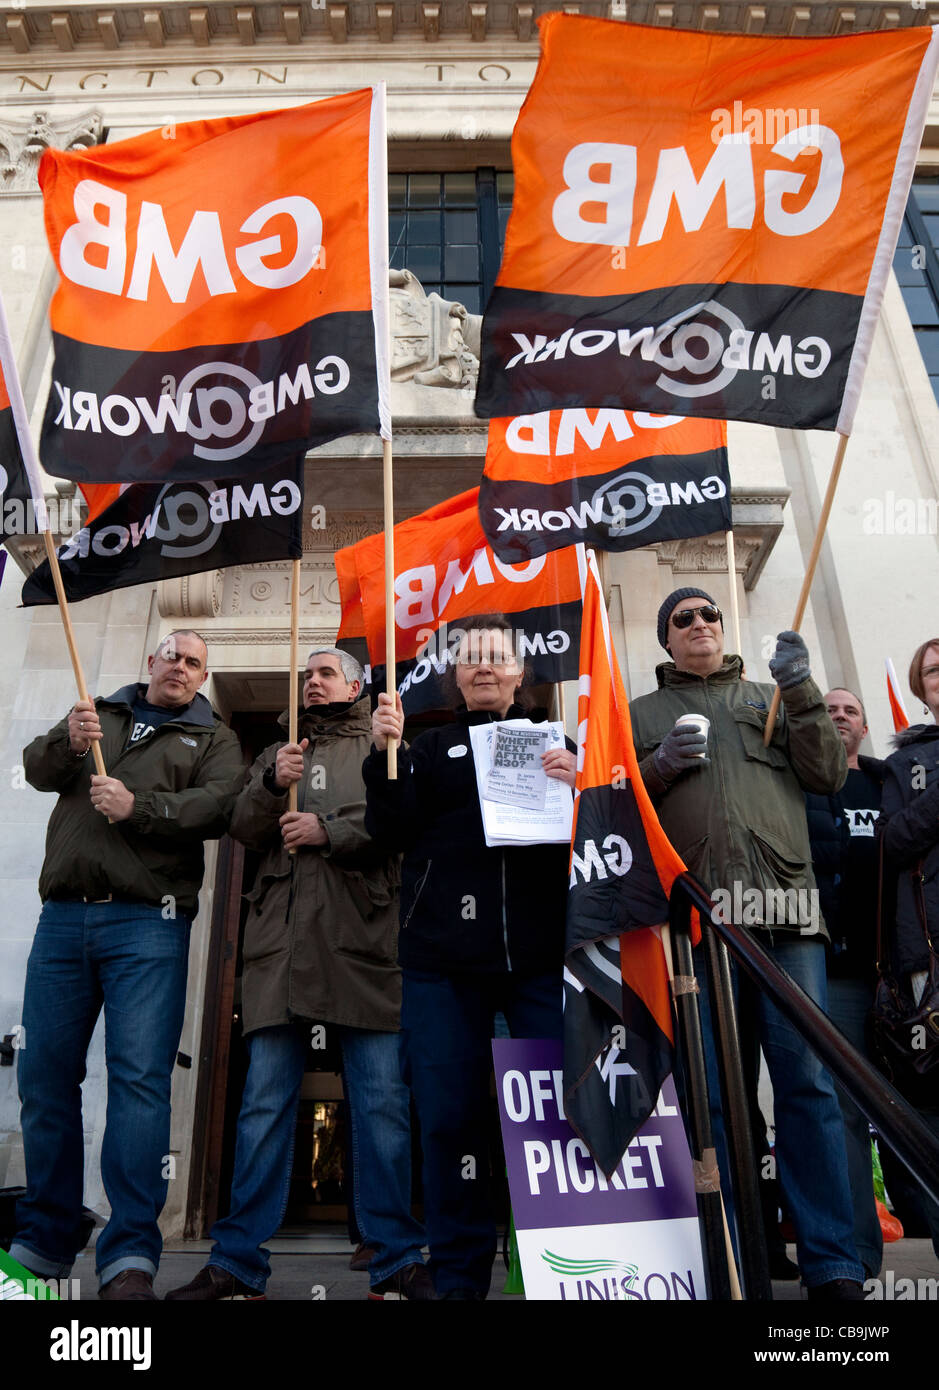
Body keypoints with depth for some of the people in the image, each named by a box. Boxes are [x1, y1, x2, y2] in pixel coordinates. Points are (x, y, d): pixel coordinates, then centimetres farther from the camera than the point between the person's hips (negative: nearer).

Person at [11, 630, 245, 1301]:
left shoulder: (213, 737, 13)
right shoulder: (98, 713, 23)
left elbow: (218, 806, -4)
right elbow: (36, 767, 10)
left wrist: (138, 806, -16)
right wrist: (70, 745, -11)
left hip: (146, 923, -3)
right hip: (63, 917, 4)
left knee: (140, 1077, -10)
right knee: (45, 1076, 6)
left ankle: (130, 1258, -6)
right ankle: (43, 1242, 20)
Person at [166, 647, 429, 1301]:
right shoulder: (280, 751, 25)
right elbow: (244, 828, 12)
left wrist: (329, 830, -10)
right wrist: (272, 784, -6)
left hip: (363, 935, -2)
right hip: (282, 935, 3)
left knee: (383, 1100, -2)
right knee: (265, 1100, 3)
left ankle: (398, 1260, 7)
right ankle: (238, 1263, 11)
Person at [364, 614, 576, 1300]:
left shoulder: (554, 743, 16)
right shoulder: (433, 746, 16)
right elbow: (394, 830, 3)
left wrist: (576, 787, -10)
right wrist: (385, 751, -9)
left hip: (538, 953, 0)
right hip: (444, 957, 1)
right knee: (449, 1114, 4)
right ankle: (459, 1274, 19)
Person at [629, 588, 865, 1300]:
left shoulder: (771, 699, 21)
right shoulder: (642, 714, 17)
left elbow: (828, 774, 9)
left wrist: (803, 692, 0)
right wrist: (661, 766, -5)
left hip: (786, 908, 1)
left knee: (809, 1081, -1)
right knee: (711, 1091, 3)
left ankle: (833, 1263, 10)